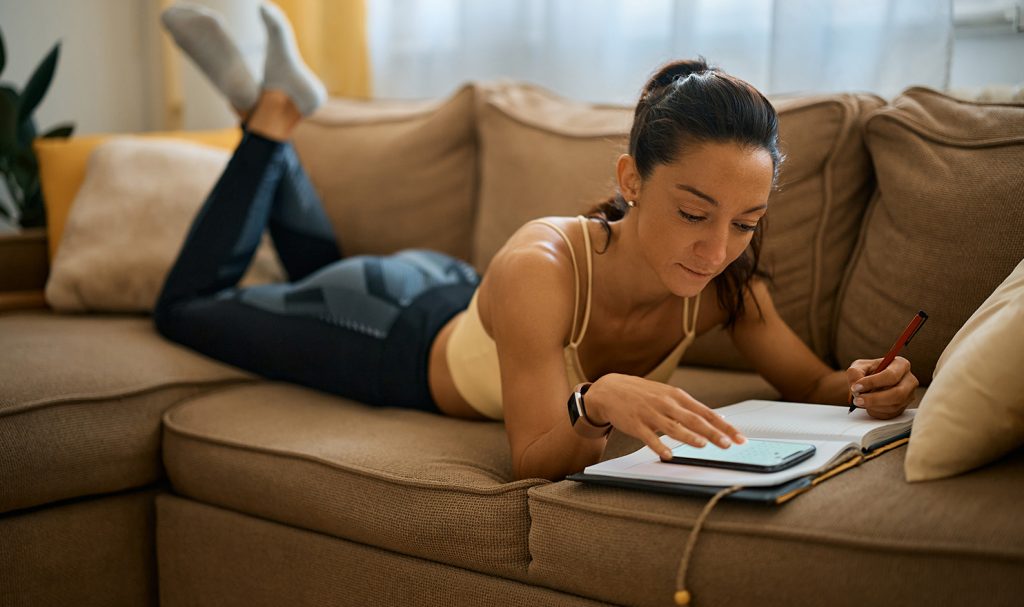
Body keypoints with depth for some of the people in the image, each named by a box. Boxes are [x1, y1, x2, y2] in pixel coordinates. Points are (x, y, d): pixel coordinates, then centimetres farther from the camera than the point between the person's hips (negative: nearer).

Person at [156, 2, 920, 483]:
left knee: (326, 270, 37)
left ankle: (279, 97, 39)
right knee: (186, 307, 21)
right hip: (395, 335, -5)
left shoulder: (726, 281, -29)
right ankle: (274, 115, 26)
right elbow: (534, 462, -43)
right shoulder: (539, 271, -45)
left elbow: (809, 382, -16)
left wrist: (862, 385, -38)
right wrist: (597, 403, -63)